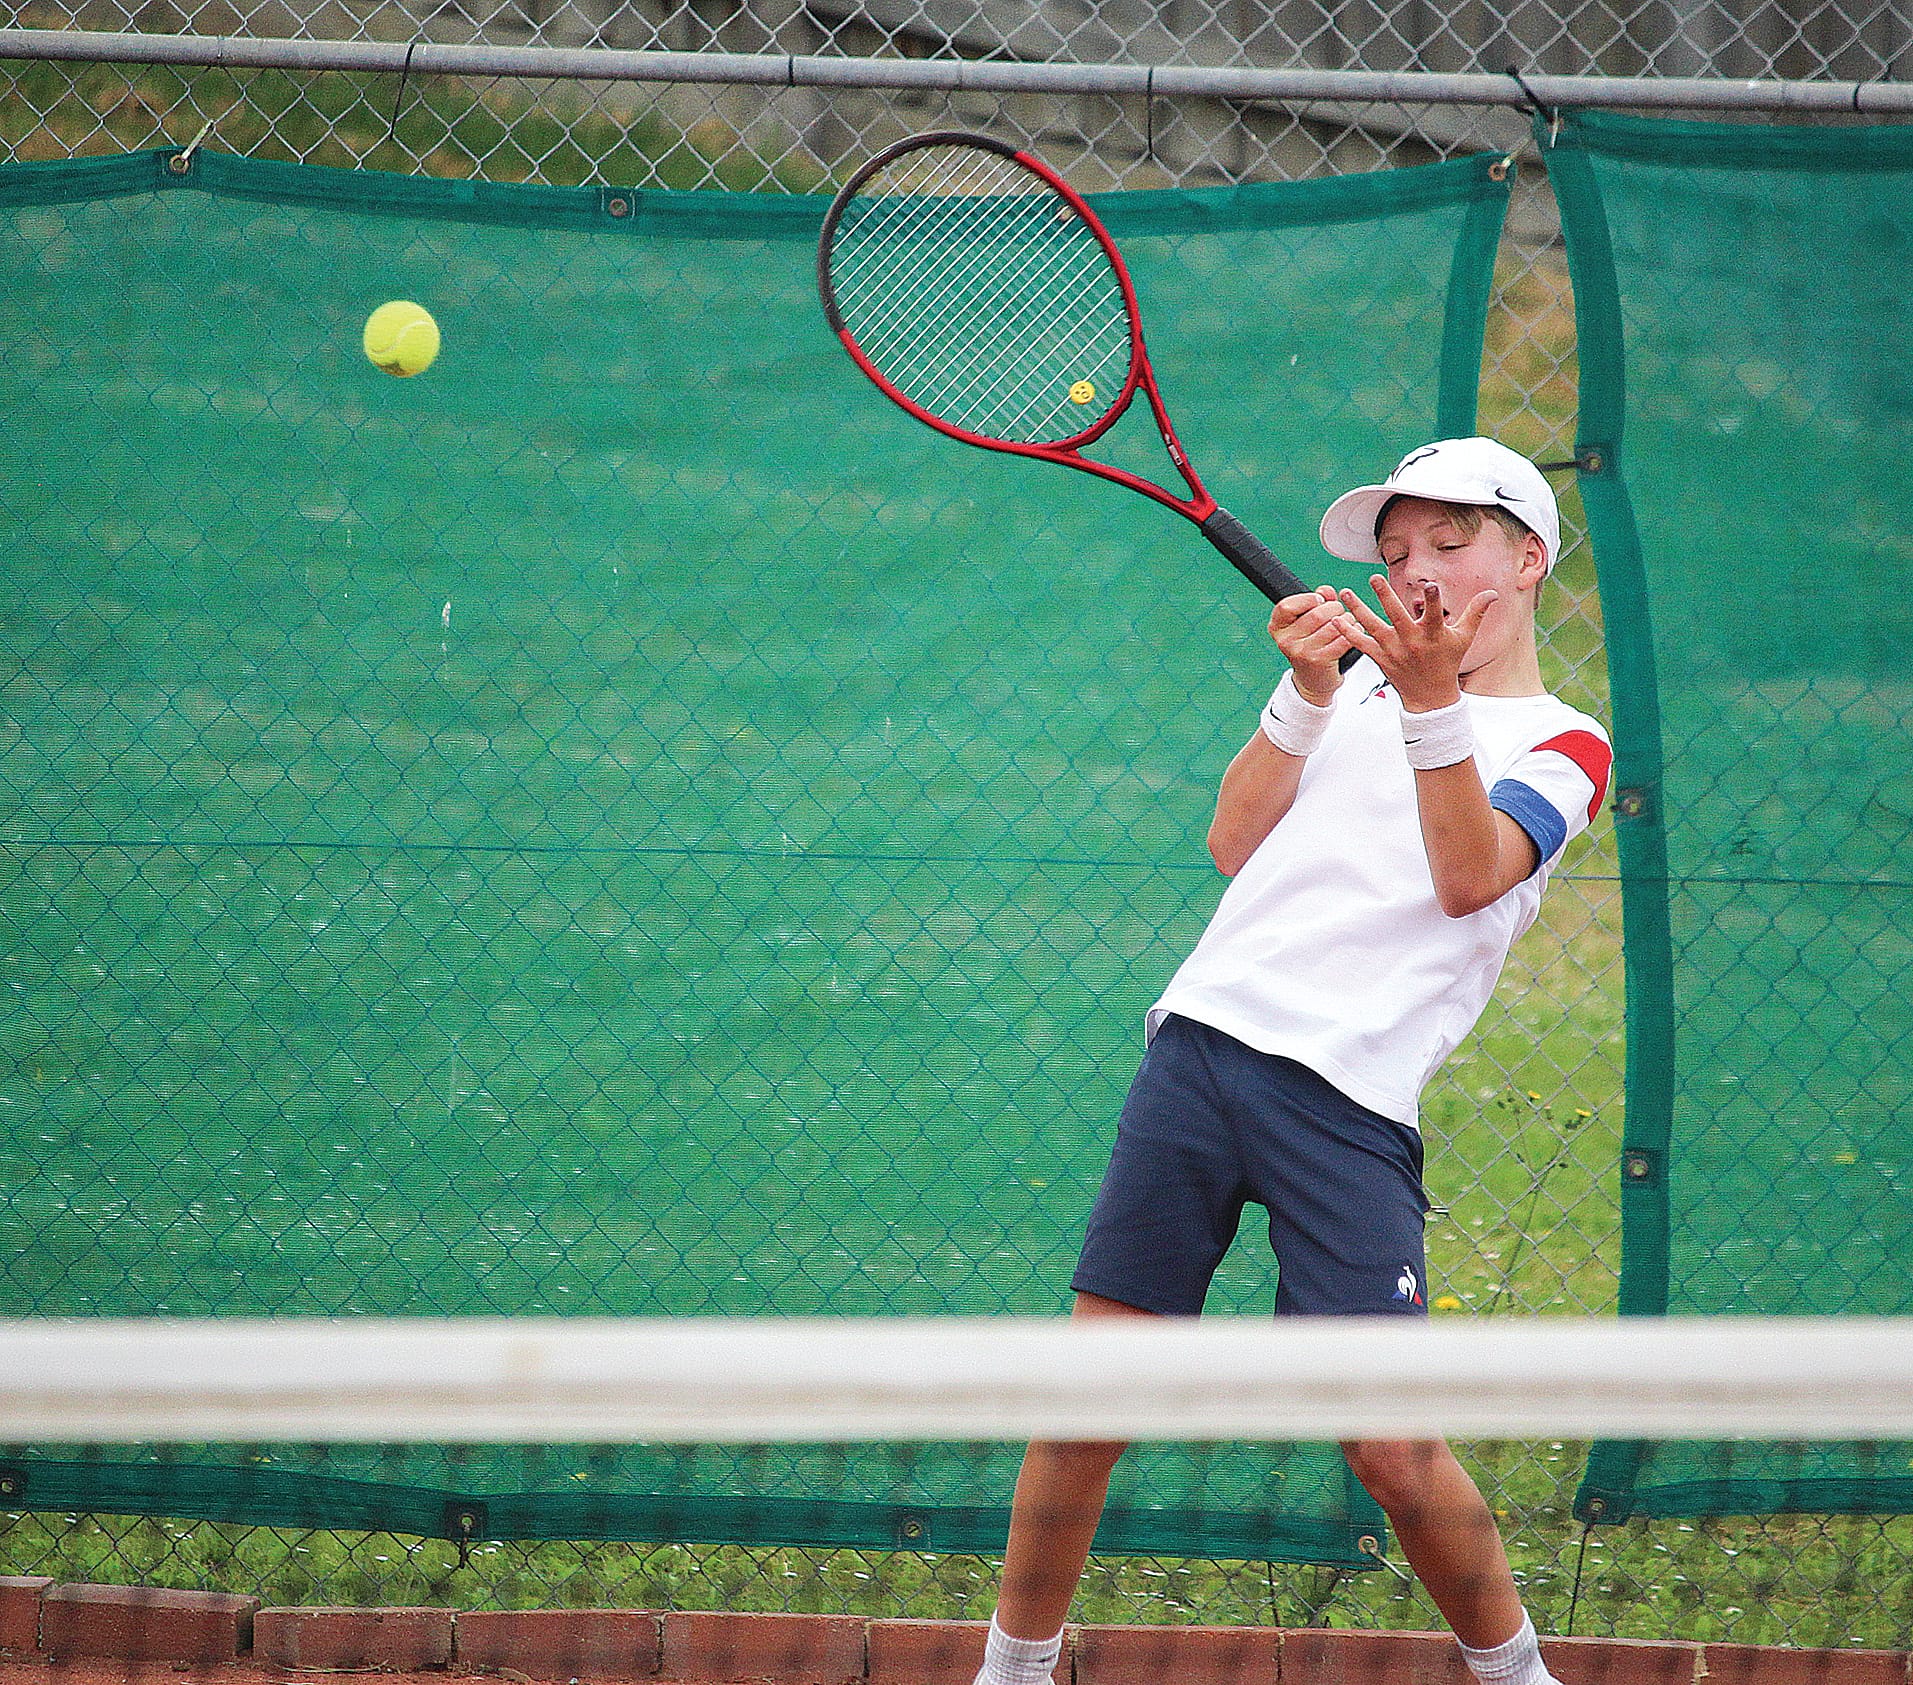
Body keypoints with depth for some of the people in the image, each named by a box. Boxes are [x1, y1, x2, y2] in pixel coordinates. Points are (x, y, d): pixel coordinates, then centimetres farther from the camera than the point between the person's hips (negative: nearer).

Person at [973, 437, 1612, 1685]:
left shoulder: (1563, 746, 7)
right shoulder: (1363, 680, 19)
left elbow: (1466, 877, -11)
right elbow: (1235, 842, 11)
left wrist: (1433, 697, -23)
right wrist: (1307, 693, -3)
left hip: (1349, 1102, -4)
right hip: (1206, 1036, 4)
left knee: (1391, 1444, -10)